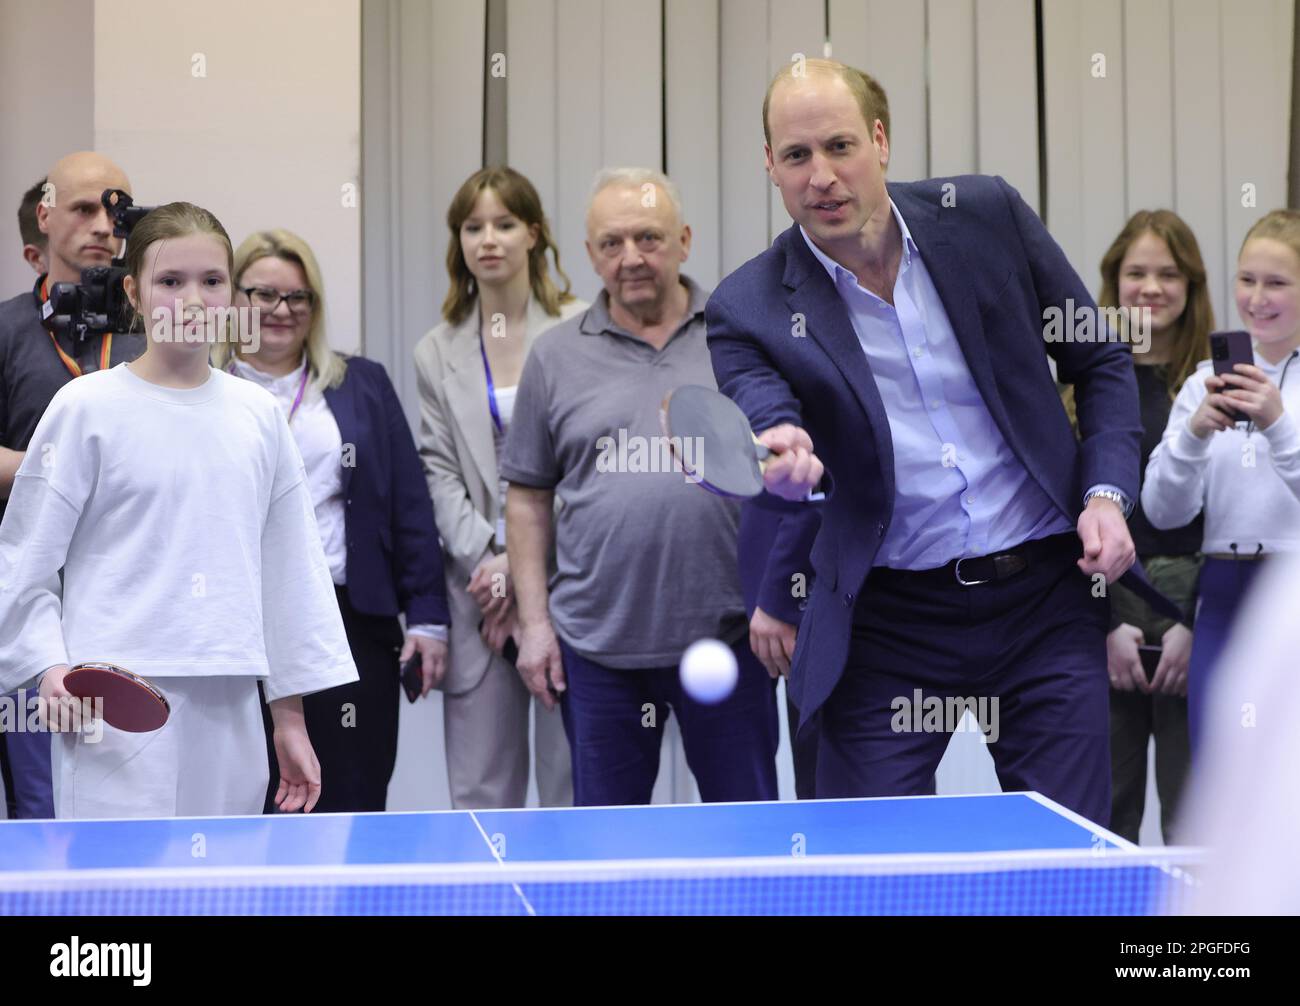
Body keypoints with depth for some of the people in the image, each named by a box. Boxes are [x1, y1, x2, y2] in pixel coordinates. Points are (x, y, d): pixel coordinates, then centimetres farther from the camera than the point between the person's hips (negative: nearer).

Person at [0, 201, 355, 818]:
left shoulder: (259, 413, 10)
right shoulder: (87, 408, -1)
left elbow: (290, 569, 14)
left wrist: (291, 717, 12)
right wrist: (50, 664, -13)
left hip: (230, 713, 4)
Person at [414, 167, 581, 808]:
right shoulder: (437, 353, 12)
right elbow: (439, 471, 7)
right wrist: (488, 559, -8)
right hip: (480, 588, 3)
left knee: (574, 784, -1)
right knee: (479, 792, 6)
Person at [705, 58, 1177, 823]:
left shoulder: (986, 214, 0)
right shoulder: (750, 308, -5)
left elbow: (1102, 362, 9)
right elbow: (764, 421, -18)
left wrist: (1108, 493, -4)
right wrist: (784, 457, -42)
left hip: (1046, 594, 1)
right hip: (889, 623, -1)